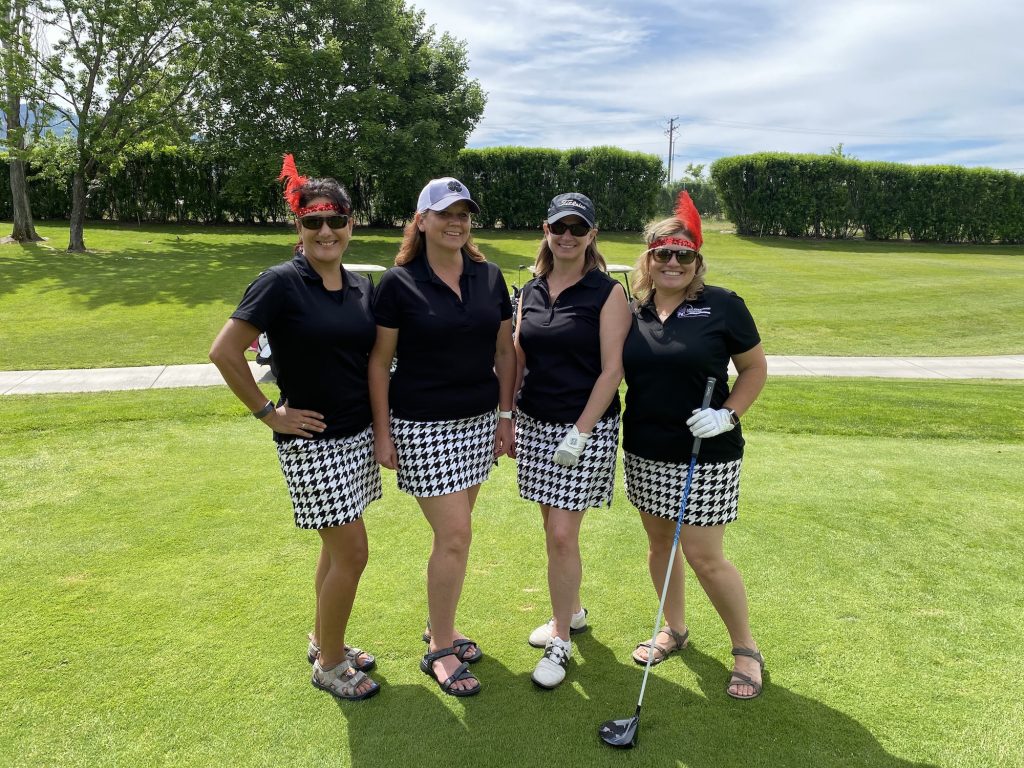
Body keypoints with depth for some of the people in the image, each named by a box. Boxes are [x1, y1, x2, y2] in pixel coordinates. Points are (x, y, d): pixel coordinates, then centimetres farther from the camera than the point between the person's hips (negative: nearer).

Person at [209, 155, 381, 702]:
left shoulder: (360, 287, 4)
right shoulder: (282, 282, -15)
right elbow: (224, 352, -16)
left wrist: (380, 424, 7)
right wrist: (267, 412, -13)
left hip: (356, 435, 7)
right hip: (312, 440, -7)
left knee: (337, 547, 18)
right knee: (352, 553, -2)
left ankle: (323, 642, 38)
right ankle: (329, 665, 19)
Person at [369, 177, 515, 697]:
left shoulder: (489, 277, 4)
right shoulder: (399, 283, -8)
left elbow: (504, 351, 10)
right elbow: (379, 361, -6)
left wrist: (506, 414, 7)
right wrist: (382, 432, -7)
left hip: (478, 421, 5)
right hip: (422, 426, -5)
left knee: (454, 531, 14)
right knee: (454, 535, -5)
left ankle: (440, 627, 34)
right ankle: (439, 650, 16)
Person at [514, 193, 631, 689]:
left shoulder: (607, 292, -8)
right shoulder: (530, 292, 8)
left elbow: (612, 370, -12)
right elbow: (518, 360, 13)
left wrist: (580, 432, -16)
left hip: (586, 428, -5)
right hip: (535, 424, 6)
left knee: (562, 535, -5)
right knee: (554, 530, 16)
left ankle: (561, 641, 13)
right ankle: (571, 614, 36)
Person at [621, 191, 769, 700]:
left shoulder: (722, 306, -7)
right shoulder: (631, 311, 2)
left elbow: (755, 369, 0)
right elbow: (615, 373, 10)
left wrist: (728, 414, -14)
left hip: (706, 455, -4)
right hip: (644, 452, 5)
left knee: (704, 556, -1)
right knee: (659, 543, 16)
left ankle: (746, 650, 22)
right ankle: (674, 629, 38)